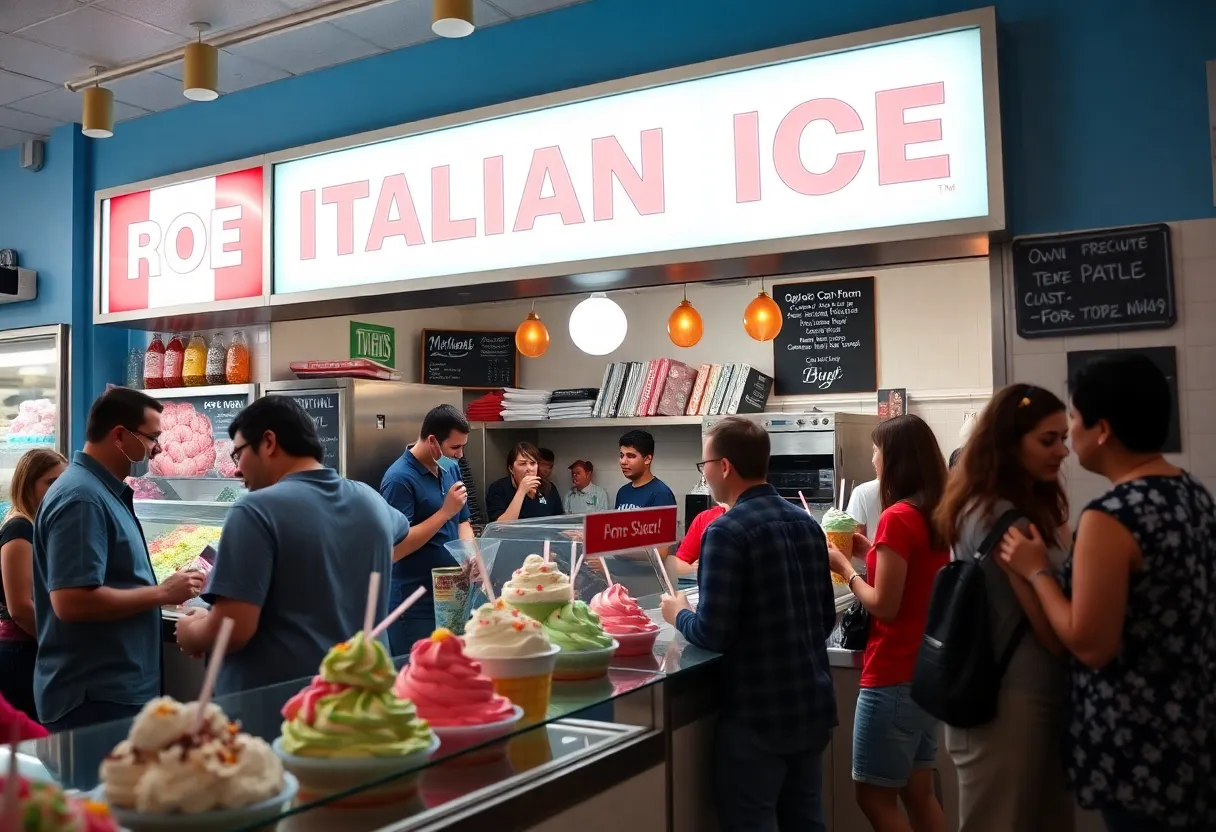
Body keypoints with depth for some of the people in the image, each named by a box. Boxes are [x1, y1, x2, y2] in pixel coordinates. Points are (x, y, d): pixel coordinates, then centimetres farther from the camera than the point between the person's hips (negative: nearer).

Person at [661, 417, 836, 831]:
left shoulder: (727, 531, -17)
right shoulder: (808, 524, 7)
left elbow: (713, 634, -20)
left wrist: (680, 615, -1)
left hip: (758, 715, -7)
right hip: (814, 705, 7)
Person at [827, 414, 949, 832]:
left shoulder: (897, 517, -18)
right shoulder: (936, 514, 7)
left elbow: (885, 605, -18)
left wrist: (845, 567, -5)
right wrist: (871, 550, 10)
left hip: (894, 676, -9)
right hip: (926, 670, 9)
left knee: (873, 794, 3)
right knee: (918, 791, 17)